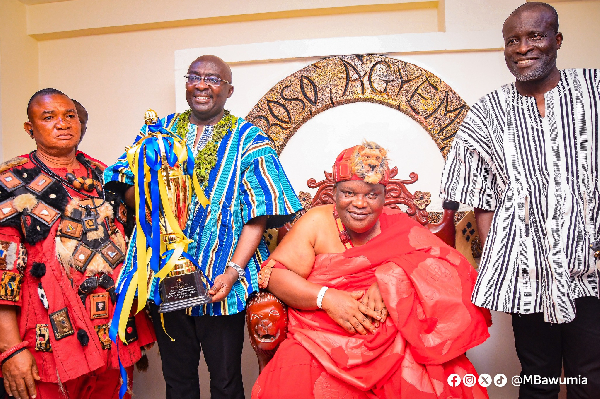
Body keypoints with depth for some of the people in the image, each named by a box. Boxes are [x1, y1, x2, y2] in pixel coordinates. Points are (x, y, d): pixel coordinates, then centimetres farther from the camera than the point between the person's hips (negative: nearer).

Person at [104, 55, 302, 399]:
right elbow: (130, 192, 7)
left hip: (220, 283, -3)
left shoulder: (248, 140, -3)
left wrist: (233, 271, -19)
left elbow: (257, 215, -10)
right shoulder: (161, 130, 9)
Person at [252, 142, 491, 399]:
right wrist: (325, 298, -18)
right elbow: (274, 274, -4)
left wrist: (389, 281, -20)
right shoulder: (317, 223, 0)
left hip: (391, 344, 1)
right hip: (322, 338, -1)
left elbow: (445, 261, -6)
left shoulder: (399, 227, 5)